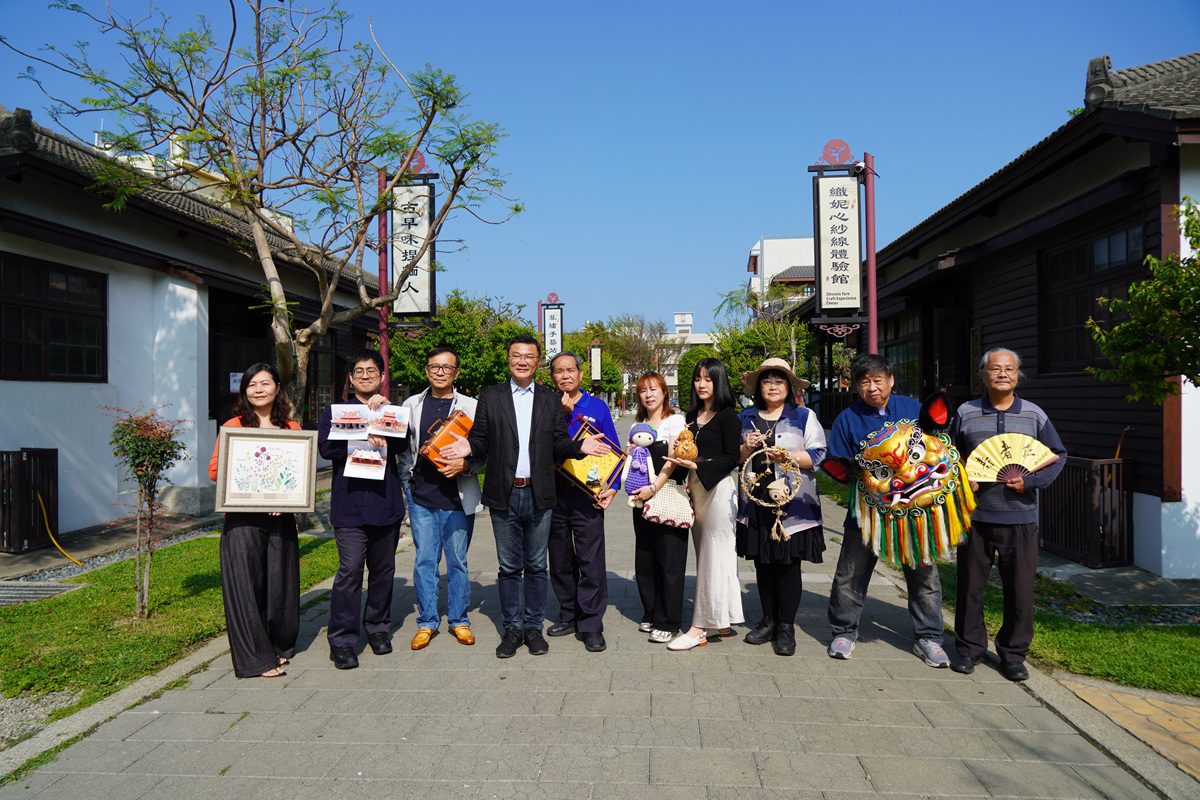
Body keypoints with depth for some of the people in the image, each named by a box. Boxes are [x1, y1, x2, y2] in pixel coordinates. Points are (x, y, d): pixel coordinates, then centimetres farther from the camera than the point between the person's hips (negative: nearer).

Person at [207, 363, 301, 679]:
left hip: (281, 518, 3)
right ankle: (256, 657, 8)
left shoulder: (292, 428, 8)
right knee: (246, 585, -1)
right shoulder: (233, 427, 1)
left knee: (280, 582, 8)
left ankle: (279, 646, 27)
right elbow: (215, 470, 1)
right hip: (243, 518, -2)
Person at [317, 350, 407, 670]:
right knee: (350, 570, -10)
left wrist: (385, 410, -15)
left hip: (386, 503, 3)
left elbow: (402, 445, -4)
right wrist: (362, 440, -18)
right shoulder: (335, 411, 11)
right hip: (349, 505, -2)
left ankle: (378, 628, 25)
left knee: (383, 570, 10)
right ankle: (341, 640, -2)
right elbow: (325, 446, -6)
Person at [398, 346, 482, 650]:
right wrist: (407, 478, 6)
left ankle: (458, 620, 21)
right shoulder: (412, 404, 8)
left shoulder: (470, 406, 1)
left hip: (458, 496, -2)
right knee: (424, 560, 6)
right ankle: (427, 622, 19)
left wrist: (464, 464, -17)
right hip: (421, 497, 2)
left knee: (457, 561, 7)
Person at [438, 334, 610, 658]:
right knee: (509, 567, 9)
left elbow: (558, 444, 6)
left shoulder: (551, 399, 8)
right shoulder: (490, 397, 6)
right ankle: (512, 628, 20)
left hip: (539, 495, 1)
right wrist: (468, 448, -18)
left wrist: (580, 447, -13)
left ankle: (533, 627, 21)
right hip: (504, 495, -1)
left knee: (536, 567, 9)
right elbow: (481, 441, 3)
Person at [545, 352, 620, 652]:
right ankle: (568, 615, 27)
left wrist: (612, 487, -7)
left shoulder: (597, 407, 4)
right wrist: (562, 413, -14)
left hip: (587, 494, -2)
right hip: (553, 492, 3)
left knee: (591, 561, -4)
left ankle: (590, 625, 4)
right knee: (560, 560, 12)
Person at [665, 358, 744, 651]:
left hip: (718, 487, -7)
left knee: (713, 557, -3)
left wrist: (698, 467, -18)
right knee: (707, 556, 10)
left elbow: (732, 458, -11)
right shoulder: (691, 415, 13)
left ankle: (699, 628, -1)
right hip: (695, 487, 7)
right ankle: (722, 622, 19)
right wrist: (681, 460, -1)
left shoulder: (727, 415, -6)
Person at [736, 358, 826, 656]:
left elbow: (818, 454, -3)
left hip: (792, 505, -3)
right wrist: (746, 448, -6)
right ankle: (769, 620, 23)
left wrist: (790, 456, -18)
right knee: (762, 564, 10)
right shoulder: (746, 418, 13)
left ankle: (786, 627, 11)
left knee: (788, 565, 0)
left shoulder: (804, 417, 4)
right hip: (755, 503, 3)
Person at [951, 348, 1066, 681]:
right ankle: (968, 648, 23)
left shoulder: (1034, 415, 4)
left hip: (1020, 518, 0)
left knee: (1020, 589, 4)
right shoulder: (966, 413, 5)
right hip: (975, 515, 0)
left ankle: (1013, 654, 21)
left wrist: (1031, 481, -7)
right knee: (970, 585, 8)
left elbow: (1058, 455, 8)